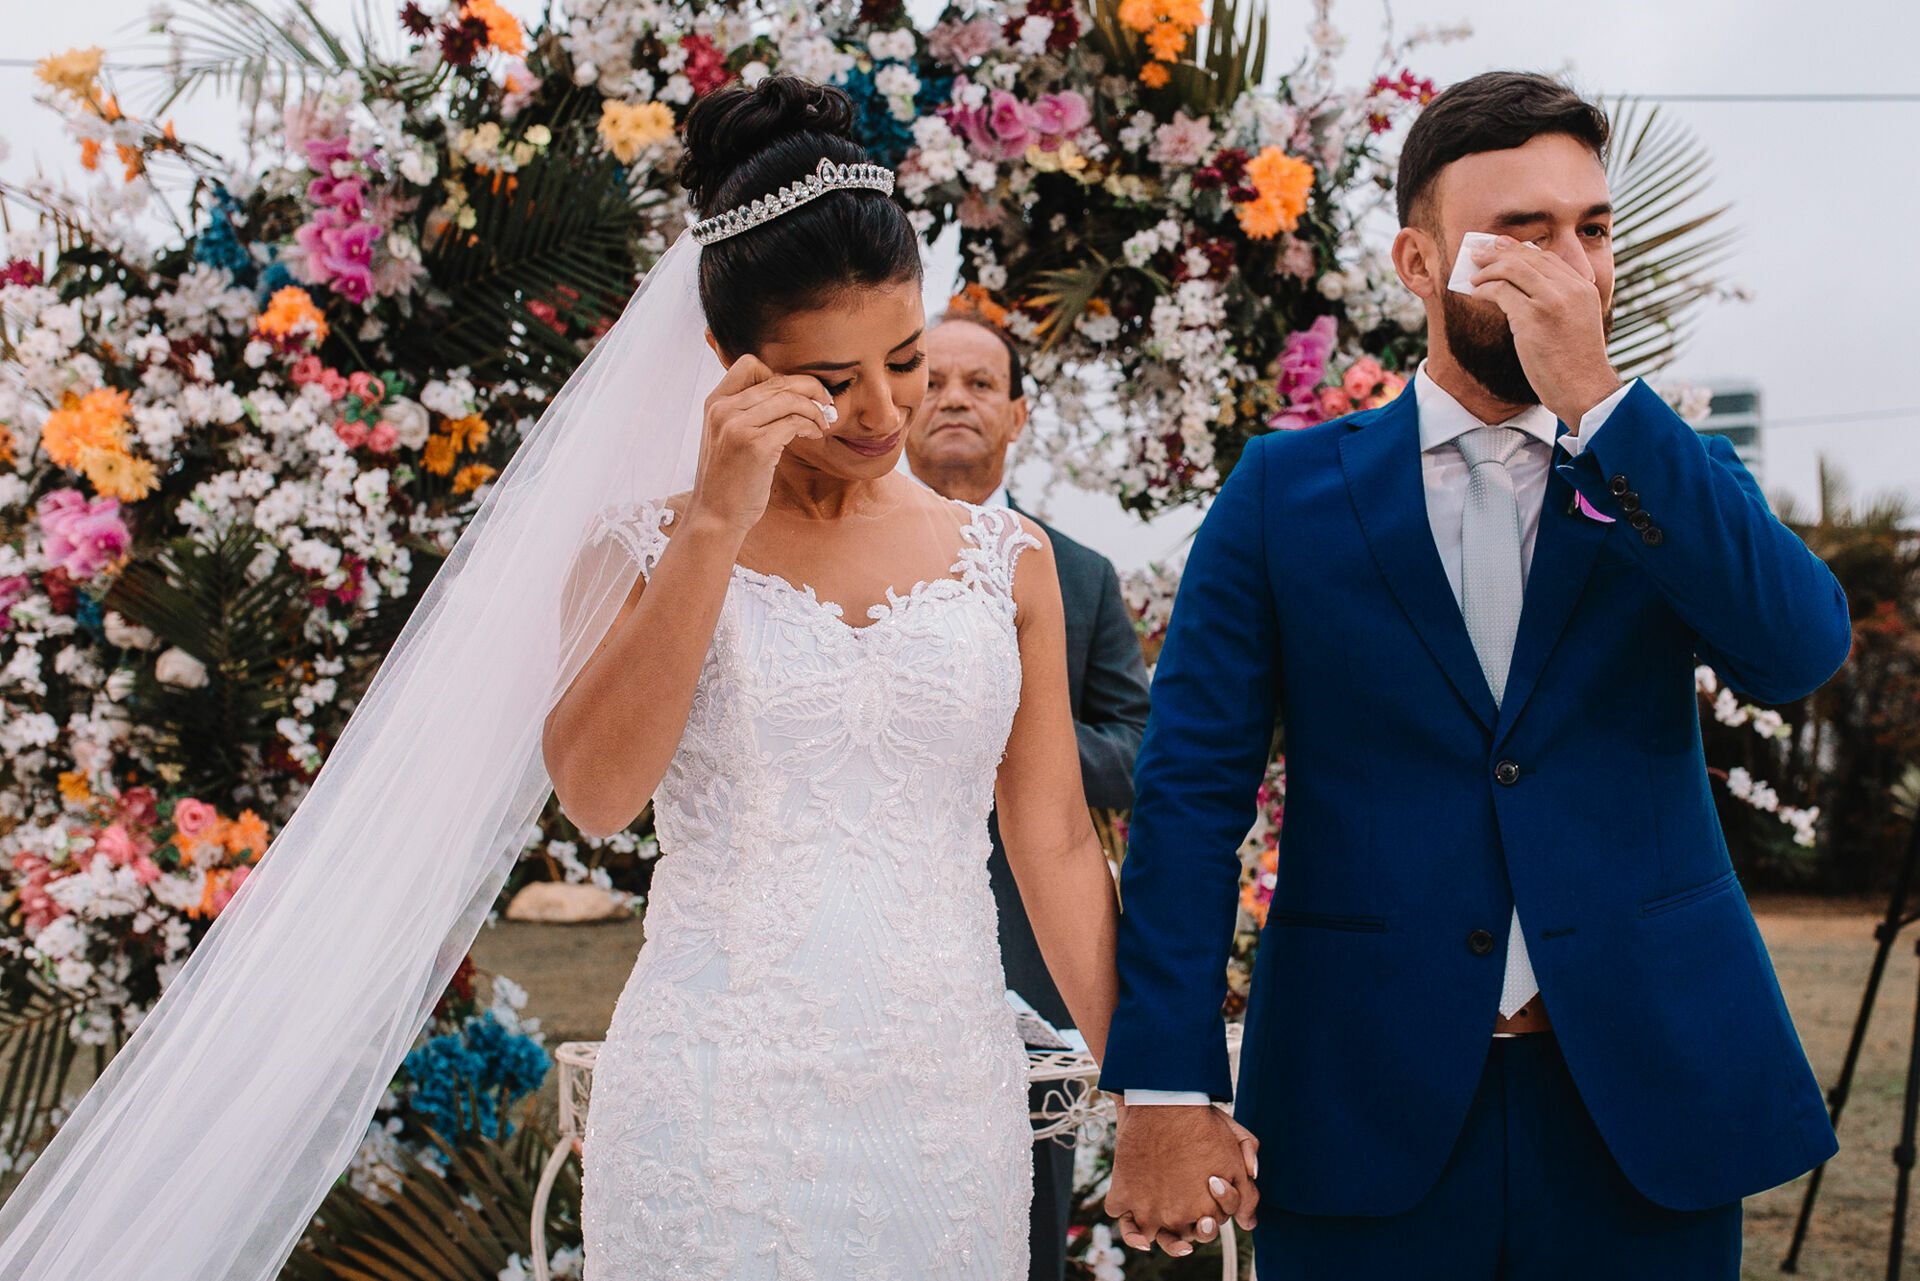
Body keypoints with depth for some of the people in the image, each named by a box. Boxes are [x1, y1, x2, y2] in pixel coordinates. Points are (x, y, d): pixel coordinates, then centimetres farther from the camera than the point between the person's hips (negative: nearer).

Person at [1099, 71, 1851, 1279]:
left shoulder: (1674, 480, 7)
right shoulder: (1287, 490, 1)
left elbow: (1802, 649, -12)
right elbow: (1193, 786, -2)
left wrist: (1596, 401, -17)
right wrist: (1168, 1087, -10)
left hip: (1647, 1098, 2)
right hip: (1364, 1115, -1)